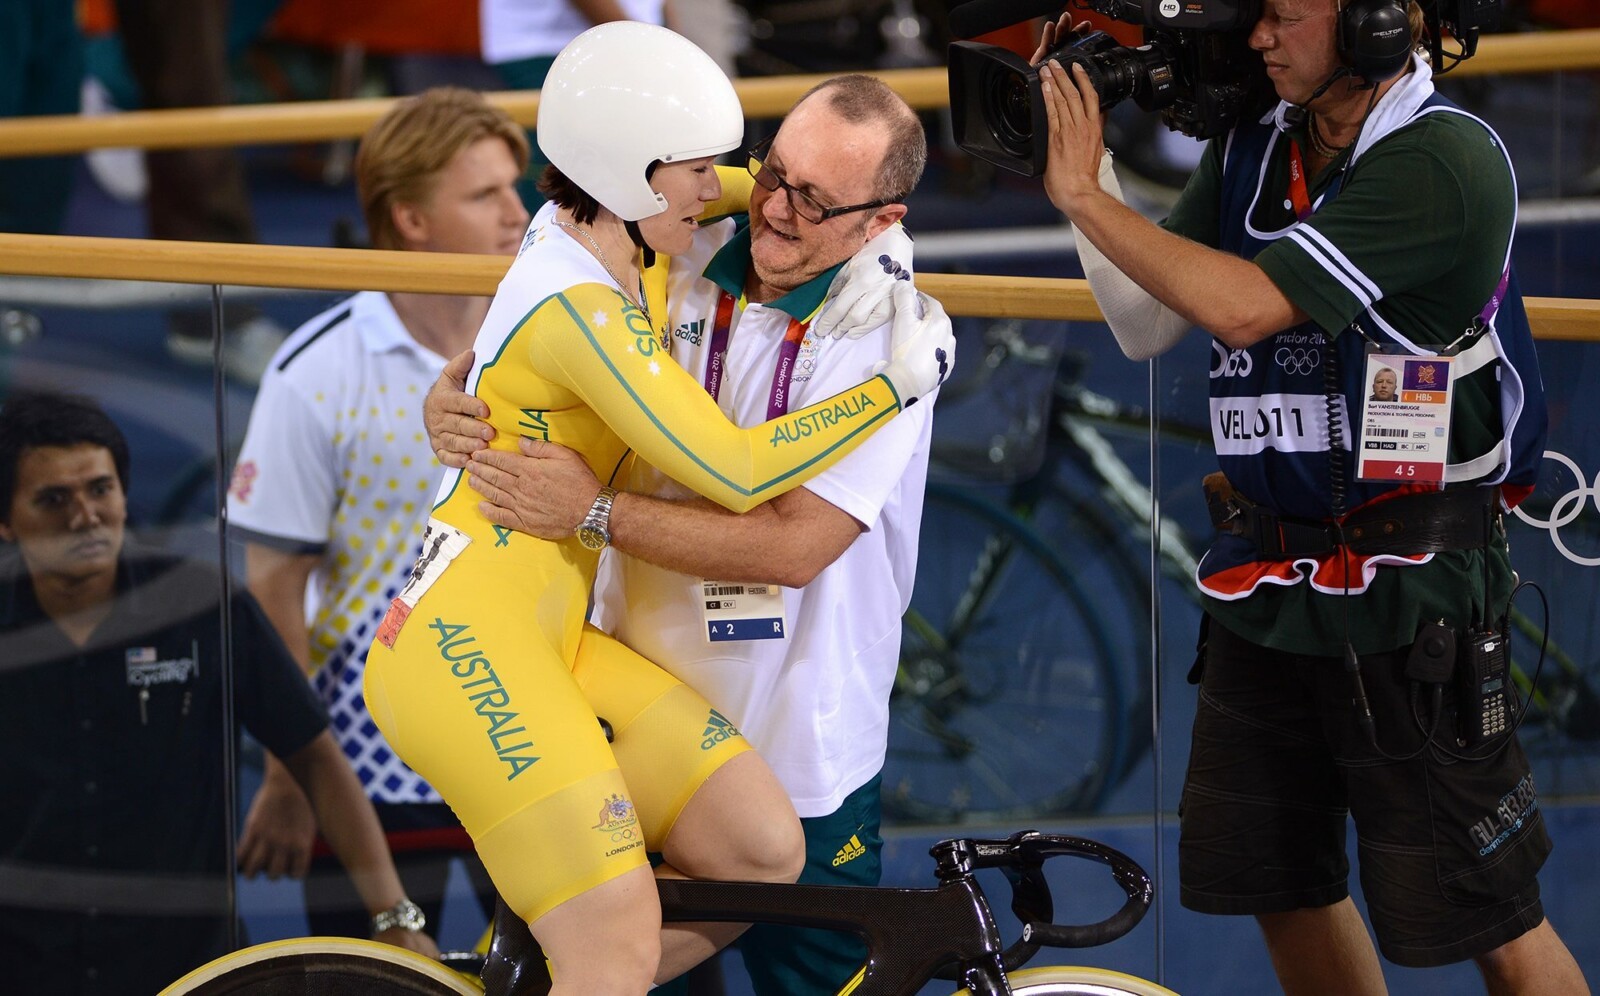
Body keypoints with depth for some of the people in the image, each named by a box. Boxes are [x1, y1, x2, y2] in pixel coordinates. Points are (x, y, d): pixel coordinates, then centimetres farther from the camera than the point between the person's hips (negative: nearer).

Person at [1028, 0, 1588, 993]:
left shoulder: (1447, 160, -18)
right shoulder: (1252, 149, 6)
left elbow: (1246, 306, -25)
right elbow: (1148, 326, 7)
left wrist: (1084, 192, -17)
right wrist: (1081, 160, -4)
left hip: (1407, 603, -7)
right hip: (1265, 582, 7)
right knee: (1280, 886, 15)